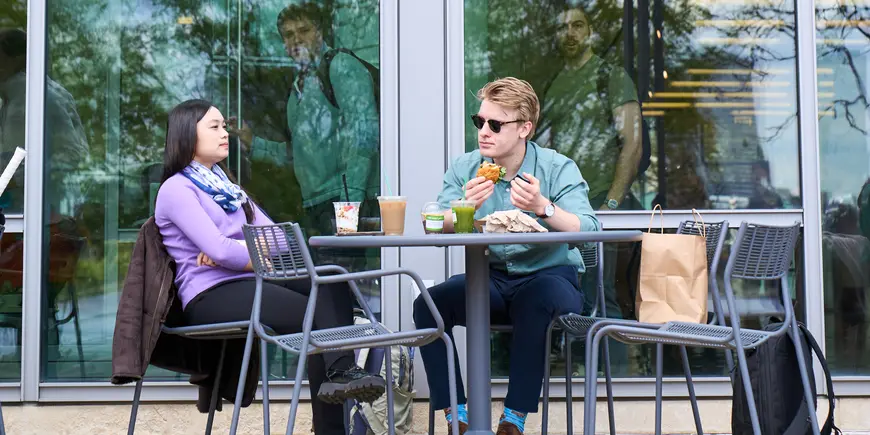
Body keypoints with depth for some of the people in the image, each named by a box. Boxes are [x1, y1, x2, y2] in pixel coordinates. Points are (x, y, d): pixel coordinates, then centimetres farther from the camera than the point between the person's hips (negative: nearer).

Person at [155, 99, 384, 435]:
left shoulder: (225, 184, 22)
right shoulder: (177, 189, -4)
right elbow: (221, 251, -18)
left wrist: (230, 250, -9)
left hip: (248, 283, 7)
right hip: (211, 295, -7)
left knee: (331, 286, -20)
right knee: (317, 314, -23)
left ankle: (340, 374, -35)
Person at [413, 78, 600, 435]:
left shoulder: (558, 168, -4)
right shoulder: (464, 168, 5)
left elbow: (588, 231, -20)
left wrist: (543, 207, -36)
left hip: (548, 275, -3)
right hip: (488, 280, 3)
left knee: (537, 301, -37)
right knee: (428, 304, -21)